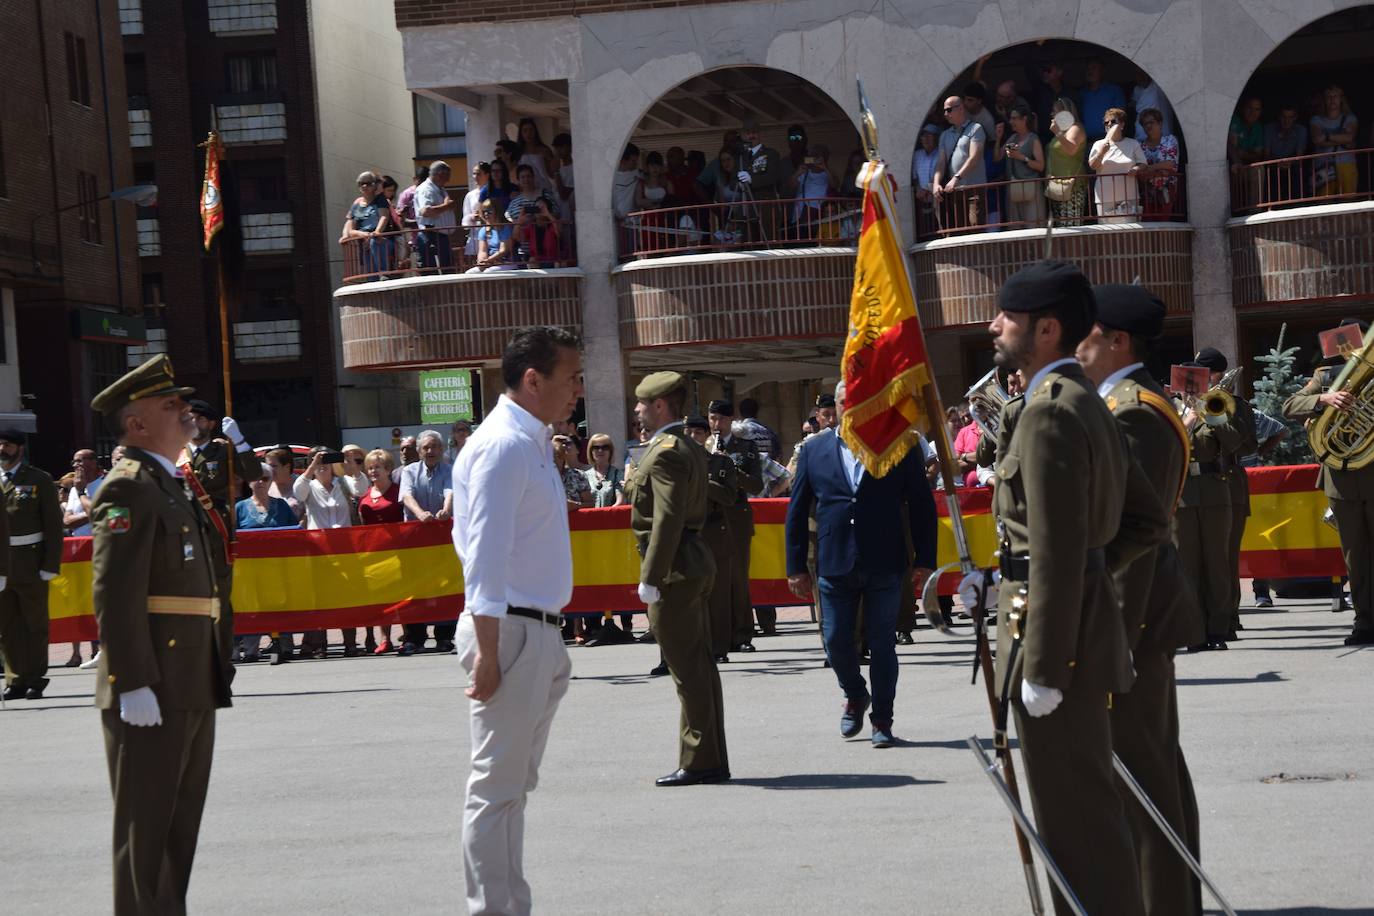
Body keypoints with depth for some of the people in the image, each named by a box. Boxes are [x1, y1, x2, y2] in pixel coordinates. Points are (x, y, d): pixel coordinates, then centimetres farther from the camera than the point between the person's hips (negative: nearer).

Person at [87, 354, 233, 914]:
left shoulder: (174, 485, 18)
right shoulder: (129, 487, -12)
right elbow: (114, 594, -21)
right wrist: (134, 685, -25)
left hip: (193, 686, 10)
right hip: (152, 690, -10)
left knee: (181, 821, 15)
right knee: (146, 825, -4)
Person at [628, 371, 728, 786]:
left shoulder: (665, 453, -16)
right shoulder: (692, 448, 15)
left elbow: (667, 519, -22)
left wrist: (650, 578, -22)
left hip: (674, 569, -10)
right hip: (697, 564, 10)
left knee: (687, 669, -7)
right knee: (700, 664, 12)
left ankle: (699, 762, -4)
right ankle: (711, 759, 16)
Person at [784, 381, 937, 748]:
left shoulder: (900, 448, 1)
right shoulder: (815, 451, 6)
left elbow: (922, 507, 3)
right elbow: (796, 512, 8)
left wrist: (924, 561, -2)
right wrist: (797, 567, 4)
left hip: (884, 566, -2)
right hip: (834, 566, 2)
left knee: (882, 644, 2)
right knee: (836, 641, 4)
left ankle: (882, 720, 14)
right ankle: (855, 697, 31)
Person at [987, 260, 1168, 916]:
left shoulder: (1049, 413, -17)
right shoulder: (1087, 404, 14)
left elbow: (1056, 553, -22)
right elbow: (1149, 519, 20)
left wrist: (1042, 670, -22)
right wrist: (1091, 569, 11)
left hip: (1053, 631, -10)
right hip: (1089, 613, 10)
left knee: (1074, 815, -5)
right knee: (1089, 806, 18)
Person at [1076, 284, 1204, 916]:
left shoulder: (1130, 414, -18)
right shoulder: (1135, 403, 15)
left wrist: (1113, 640, -22)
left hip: (1128, 611, -11)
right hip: (1137, 607, 11)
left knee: (1137, 764, -6)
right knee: (1154, 762, 15)